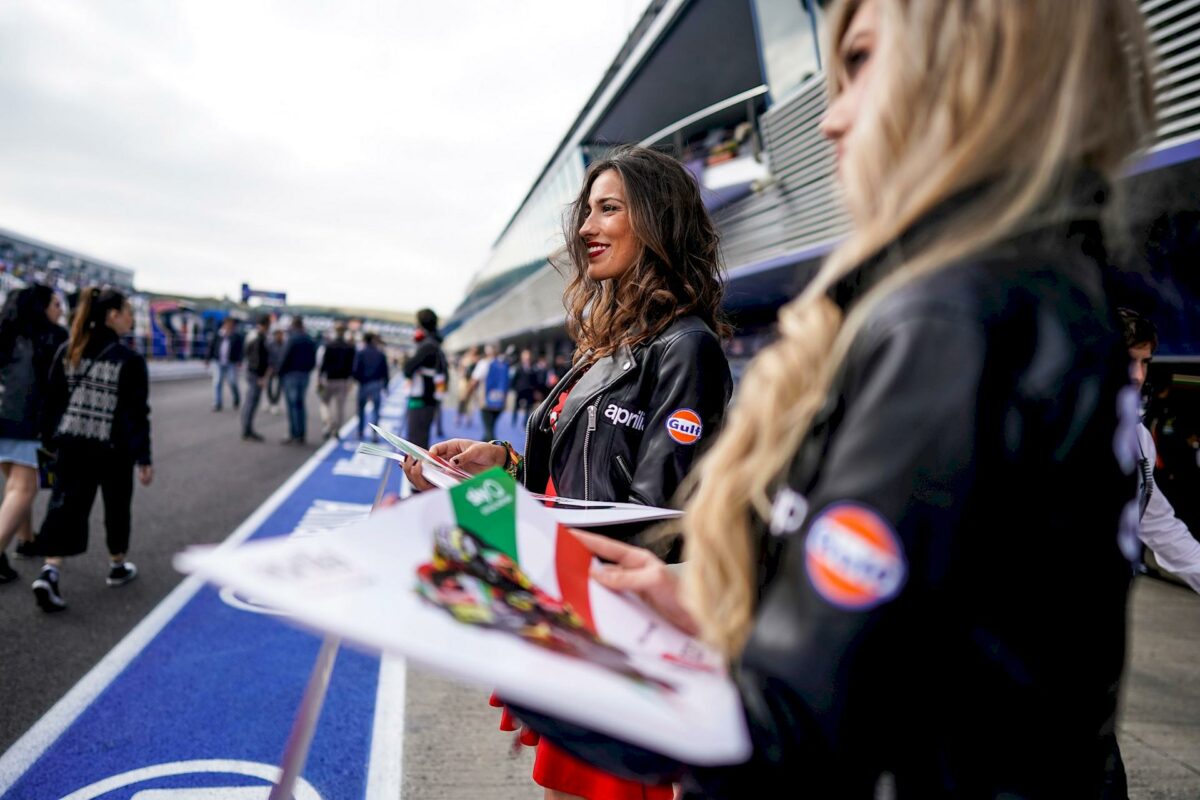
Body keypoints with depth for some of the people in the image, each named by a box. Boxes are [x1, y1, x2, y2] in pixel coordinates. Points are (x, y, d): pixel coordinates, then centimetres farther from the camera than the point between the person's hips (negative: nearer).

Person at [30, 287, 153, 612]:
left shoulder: (67, 352, 4)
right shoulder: (129, 360, -10)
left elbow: (52, 401, 8)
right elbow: (137, 414, -11)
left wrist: (50, 440, 17)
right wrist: (144, 458, -7)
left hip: (71, 446, 4)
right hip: (114, 450, -4)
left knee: (65, 508, 4)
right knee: (116, 509, 15)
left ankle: (49, 573, -12)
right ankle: (117, 567, 30)